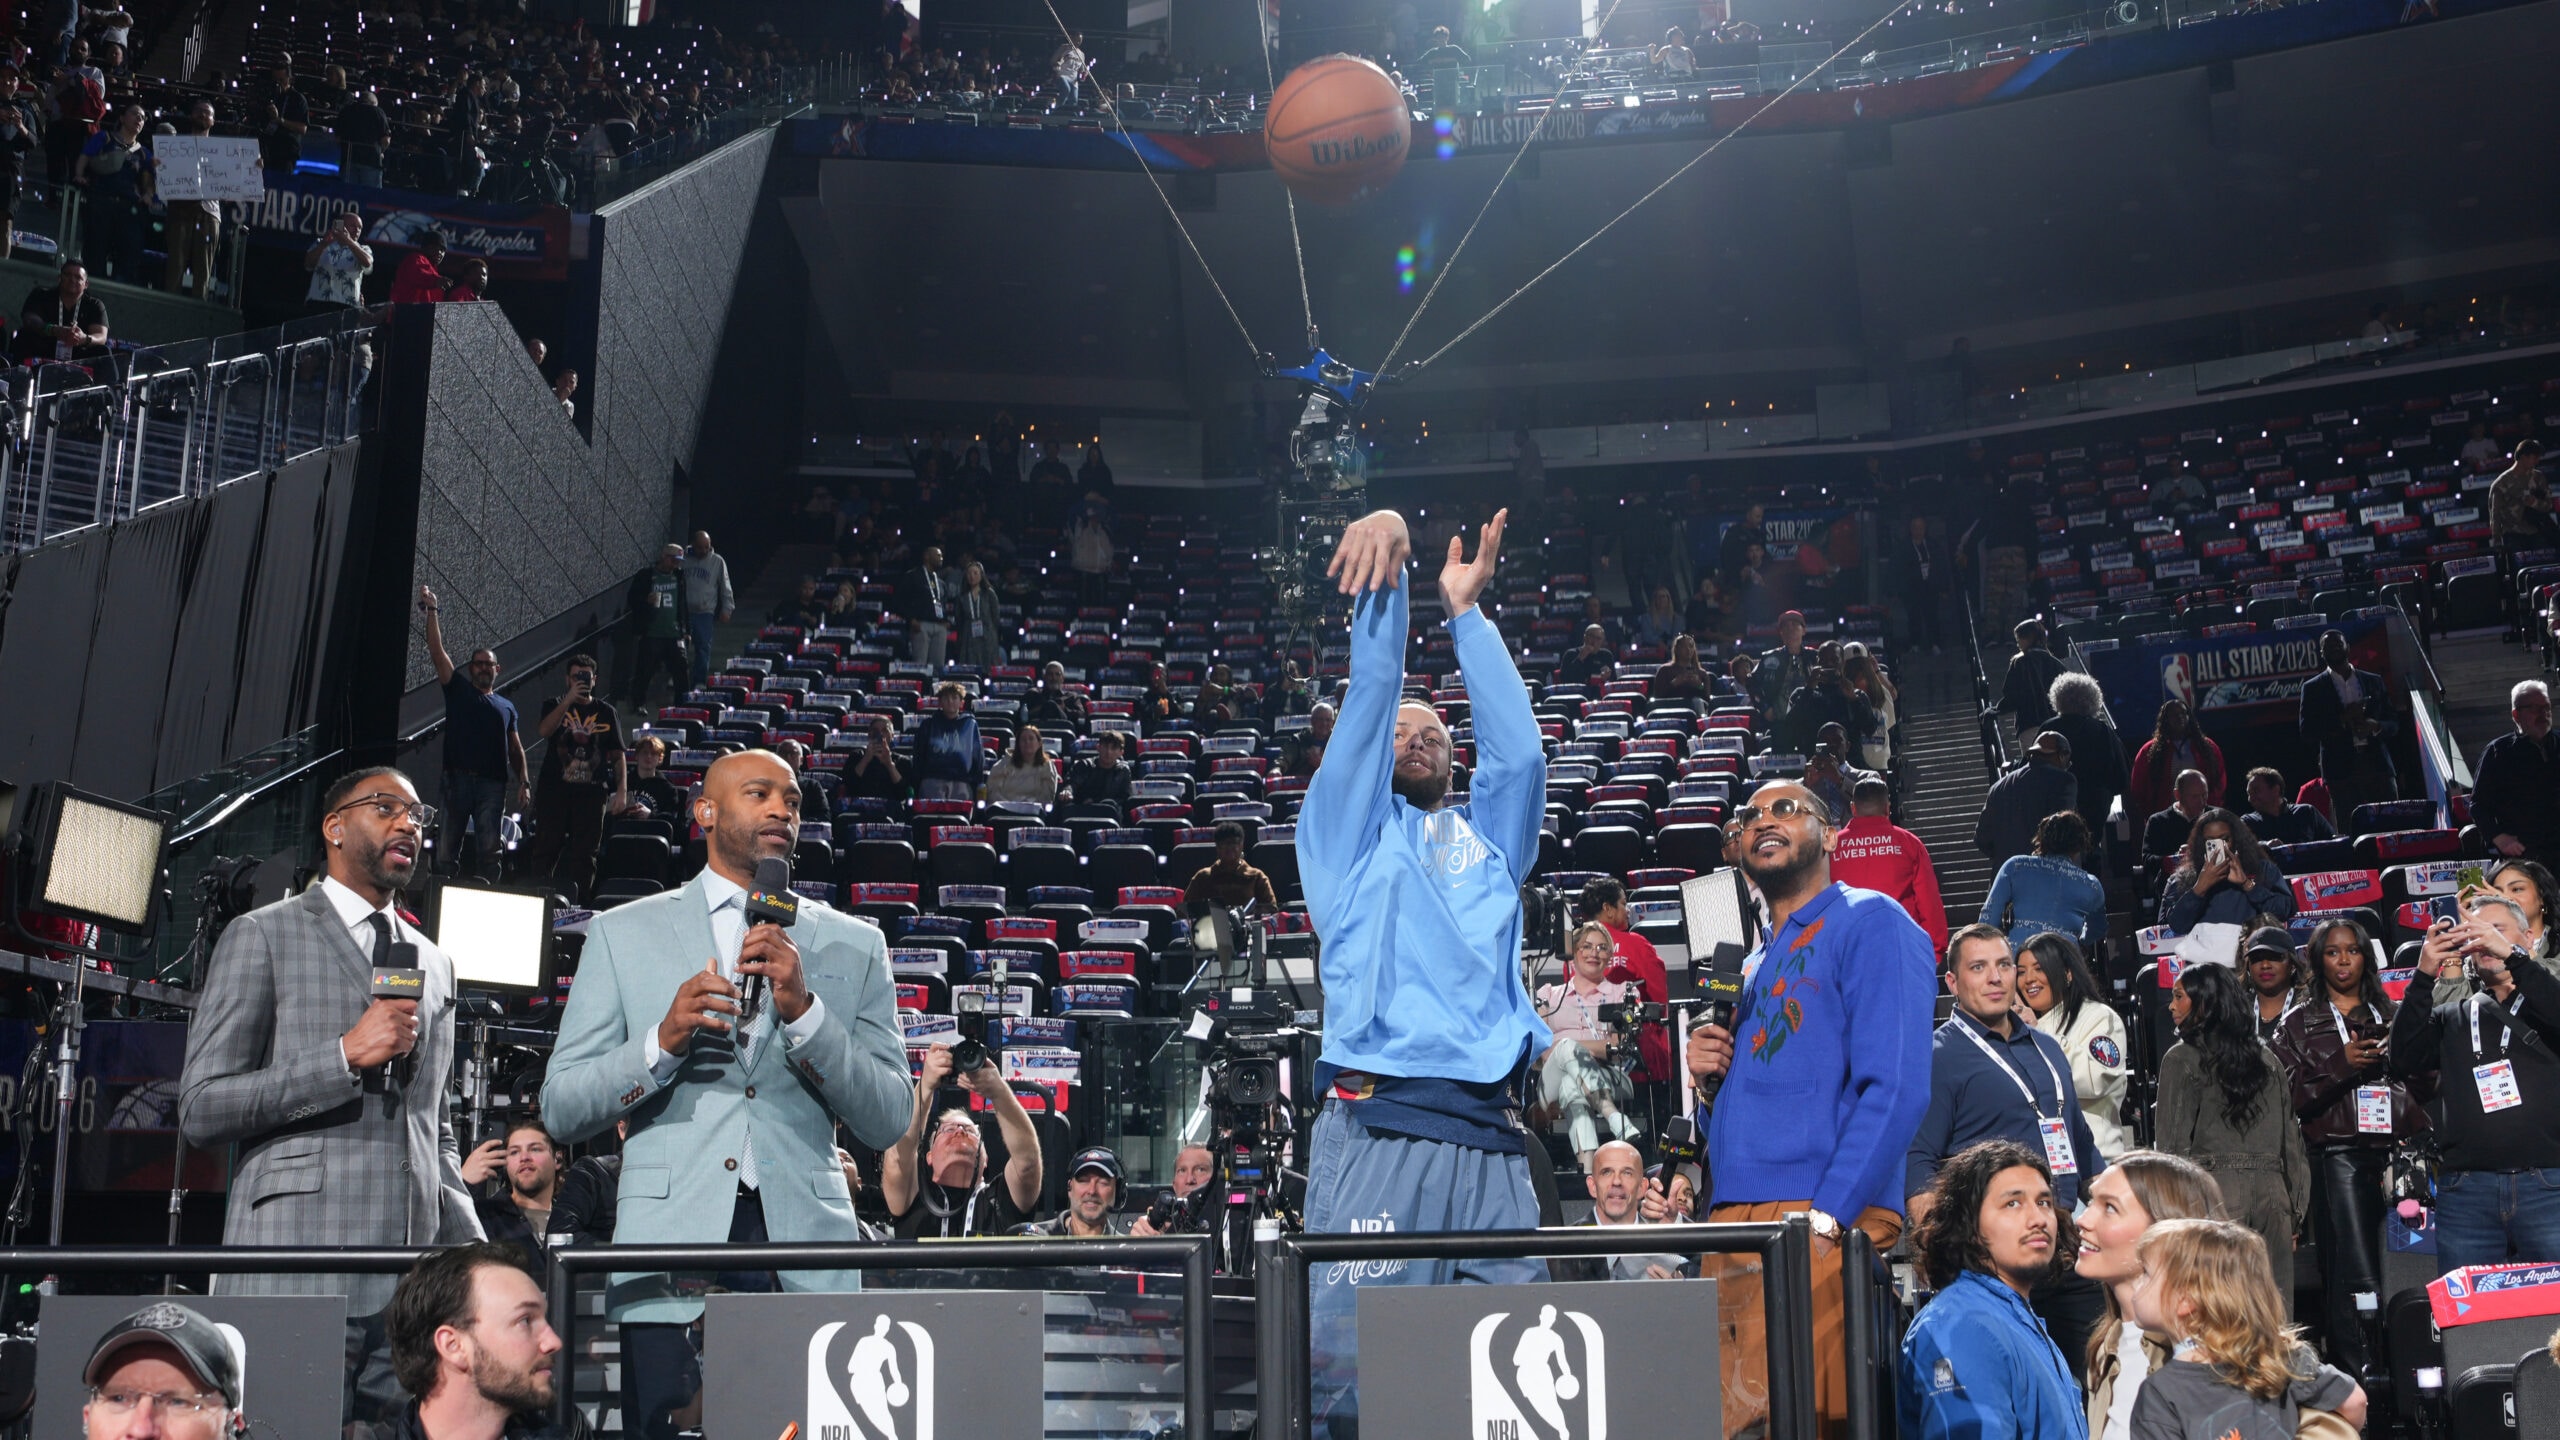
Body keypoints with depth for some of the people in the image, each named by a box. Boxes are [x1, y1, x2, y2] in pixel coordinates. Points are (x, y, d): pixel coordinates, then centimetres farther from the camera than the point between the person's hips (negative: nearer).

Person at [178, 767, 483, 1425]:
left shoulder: (434, 964, 22)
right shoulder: (262, 936, 5)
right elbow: (200, 1109, -3)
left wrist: (476, 1262, 14)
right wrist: (347, 1055, -12)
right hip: (296, 1281, -5)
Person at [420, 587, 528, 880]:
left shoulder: (506, 706, 19)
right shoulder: (458, 690, 13)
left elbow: (515, 748, 18)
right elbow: (437, 651, 6)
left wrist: (523, 783, 7)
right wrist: (432, 611, 1)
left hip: (492, 782, 1)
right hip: (457, 778, -1)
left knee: (489, 850, -5)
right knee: (448, 846, -3)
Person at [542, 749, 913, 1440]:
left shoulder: (854, 946, 12)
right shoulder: (625, 932, 11)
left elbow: (886, 1122, 4)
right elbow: (561, 1108, 7)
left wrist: (802, 1008, -9)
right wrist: (662, 1041, -10)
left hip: (806, 1261, 1)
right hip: (672, 1247, 0)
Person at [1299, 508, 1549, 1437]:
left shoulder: (1489, 836, 25)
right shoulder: (1351, 829, 16)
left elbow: (1518, 750, 9)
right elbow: (1366, 701, 5)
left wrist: (1464, 611, 10)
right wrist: (1386, 570, -3)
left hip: (1491, 1134, 4)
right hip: (1378, 1125, -3)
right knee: (1350, 1362, -10)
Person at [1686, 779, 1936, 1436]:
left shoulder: (1869, 923, 0)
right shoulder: (1755, 964, 24)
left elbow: (1895, 1088, -12)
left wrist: (1825, 1216, -20)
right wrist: (1707, 1075, 6)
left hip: (1824, 1225, -8)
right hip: (1732, 1216, 8)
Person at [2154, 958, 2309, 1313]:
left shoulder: (2182, 1059, -2)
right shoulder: (2267, 1059, 14)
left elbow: (2172, 1142, -6)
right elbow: (2291, 1139, 14)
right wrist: (2296, 1209, 18)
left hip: (2215, 1192, -5)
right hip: (2270, 1190, 5)